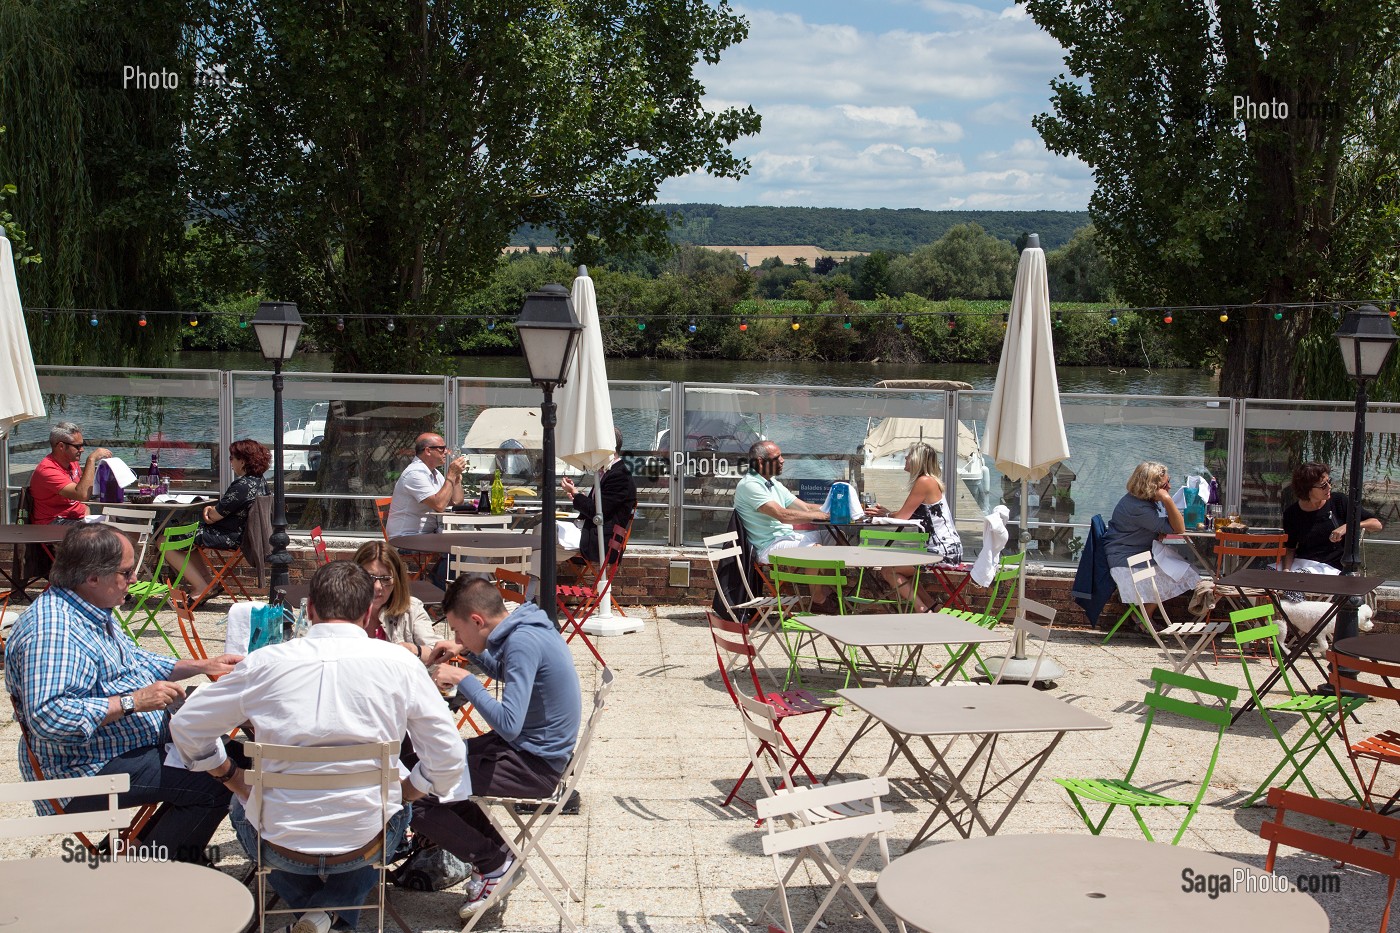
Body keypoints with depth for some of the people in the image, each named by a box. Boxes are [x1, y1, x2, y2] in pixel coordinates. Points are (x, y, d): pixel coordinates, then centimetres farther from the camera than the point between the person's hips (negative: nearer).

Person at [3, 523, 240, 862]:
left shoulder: (91, 609, 9)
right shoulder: (51, 630, -27)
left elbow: (135, 661, 24)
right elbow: (47, 715, -36)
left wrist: (203, 666, 17)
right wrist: (132, 701, -31)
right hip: (90, 772, -11)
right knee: (216, 785, -19)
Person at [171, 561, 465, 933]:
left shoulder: (265, 662, -7)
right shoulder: (400, 664, -8)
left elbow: (187, 727, 5)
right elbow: (448, 763, -6)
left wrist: (234, 778, 17)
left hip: (278, 845, 1)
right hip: (365, 842, -1)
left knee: (243, 808, 36)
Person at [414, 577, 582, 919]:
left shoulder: (523, 642, -25)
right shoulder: (523, 628, 4)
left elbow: (508, 723, -31)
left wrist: (464, 680, -21)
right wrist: (472, 652, 10)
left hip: (534, 766, -10)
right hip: (529, 747, 10)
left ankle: (495, 865, 4)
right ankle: (495, 851, 22)